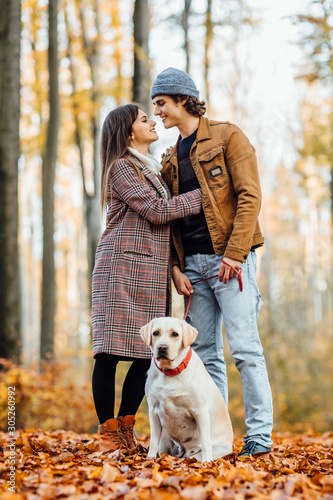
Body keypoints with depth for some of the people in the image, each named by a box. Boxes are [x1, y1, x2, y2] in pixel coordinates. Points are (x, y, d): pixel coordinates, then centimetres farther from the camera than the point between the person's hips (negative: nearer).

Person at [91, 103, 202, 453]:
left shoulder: (151, 168, 24)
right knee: (110, 352, -7)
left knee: (149, 353, 3)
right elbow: (157, 211, -12)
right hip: (122, 269, -8)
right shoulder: (121, 167, -3)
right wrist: (204, 194, -6)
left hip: (151, 273, 8)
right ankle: (108, 432, 0)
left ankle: (125, 428, 12)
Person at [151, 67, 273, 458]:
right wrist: (175, 268, 4)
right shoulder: (172, 158, 19)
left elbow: (249, 196, -9)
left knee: (244, 347, -8)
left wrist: (234, 253, -16)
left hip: (229, 258, -7)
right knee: (204, 353, 6)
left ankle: (259, 433, -2)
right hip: (193, 264, 7)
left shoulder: (227, 137, 0)